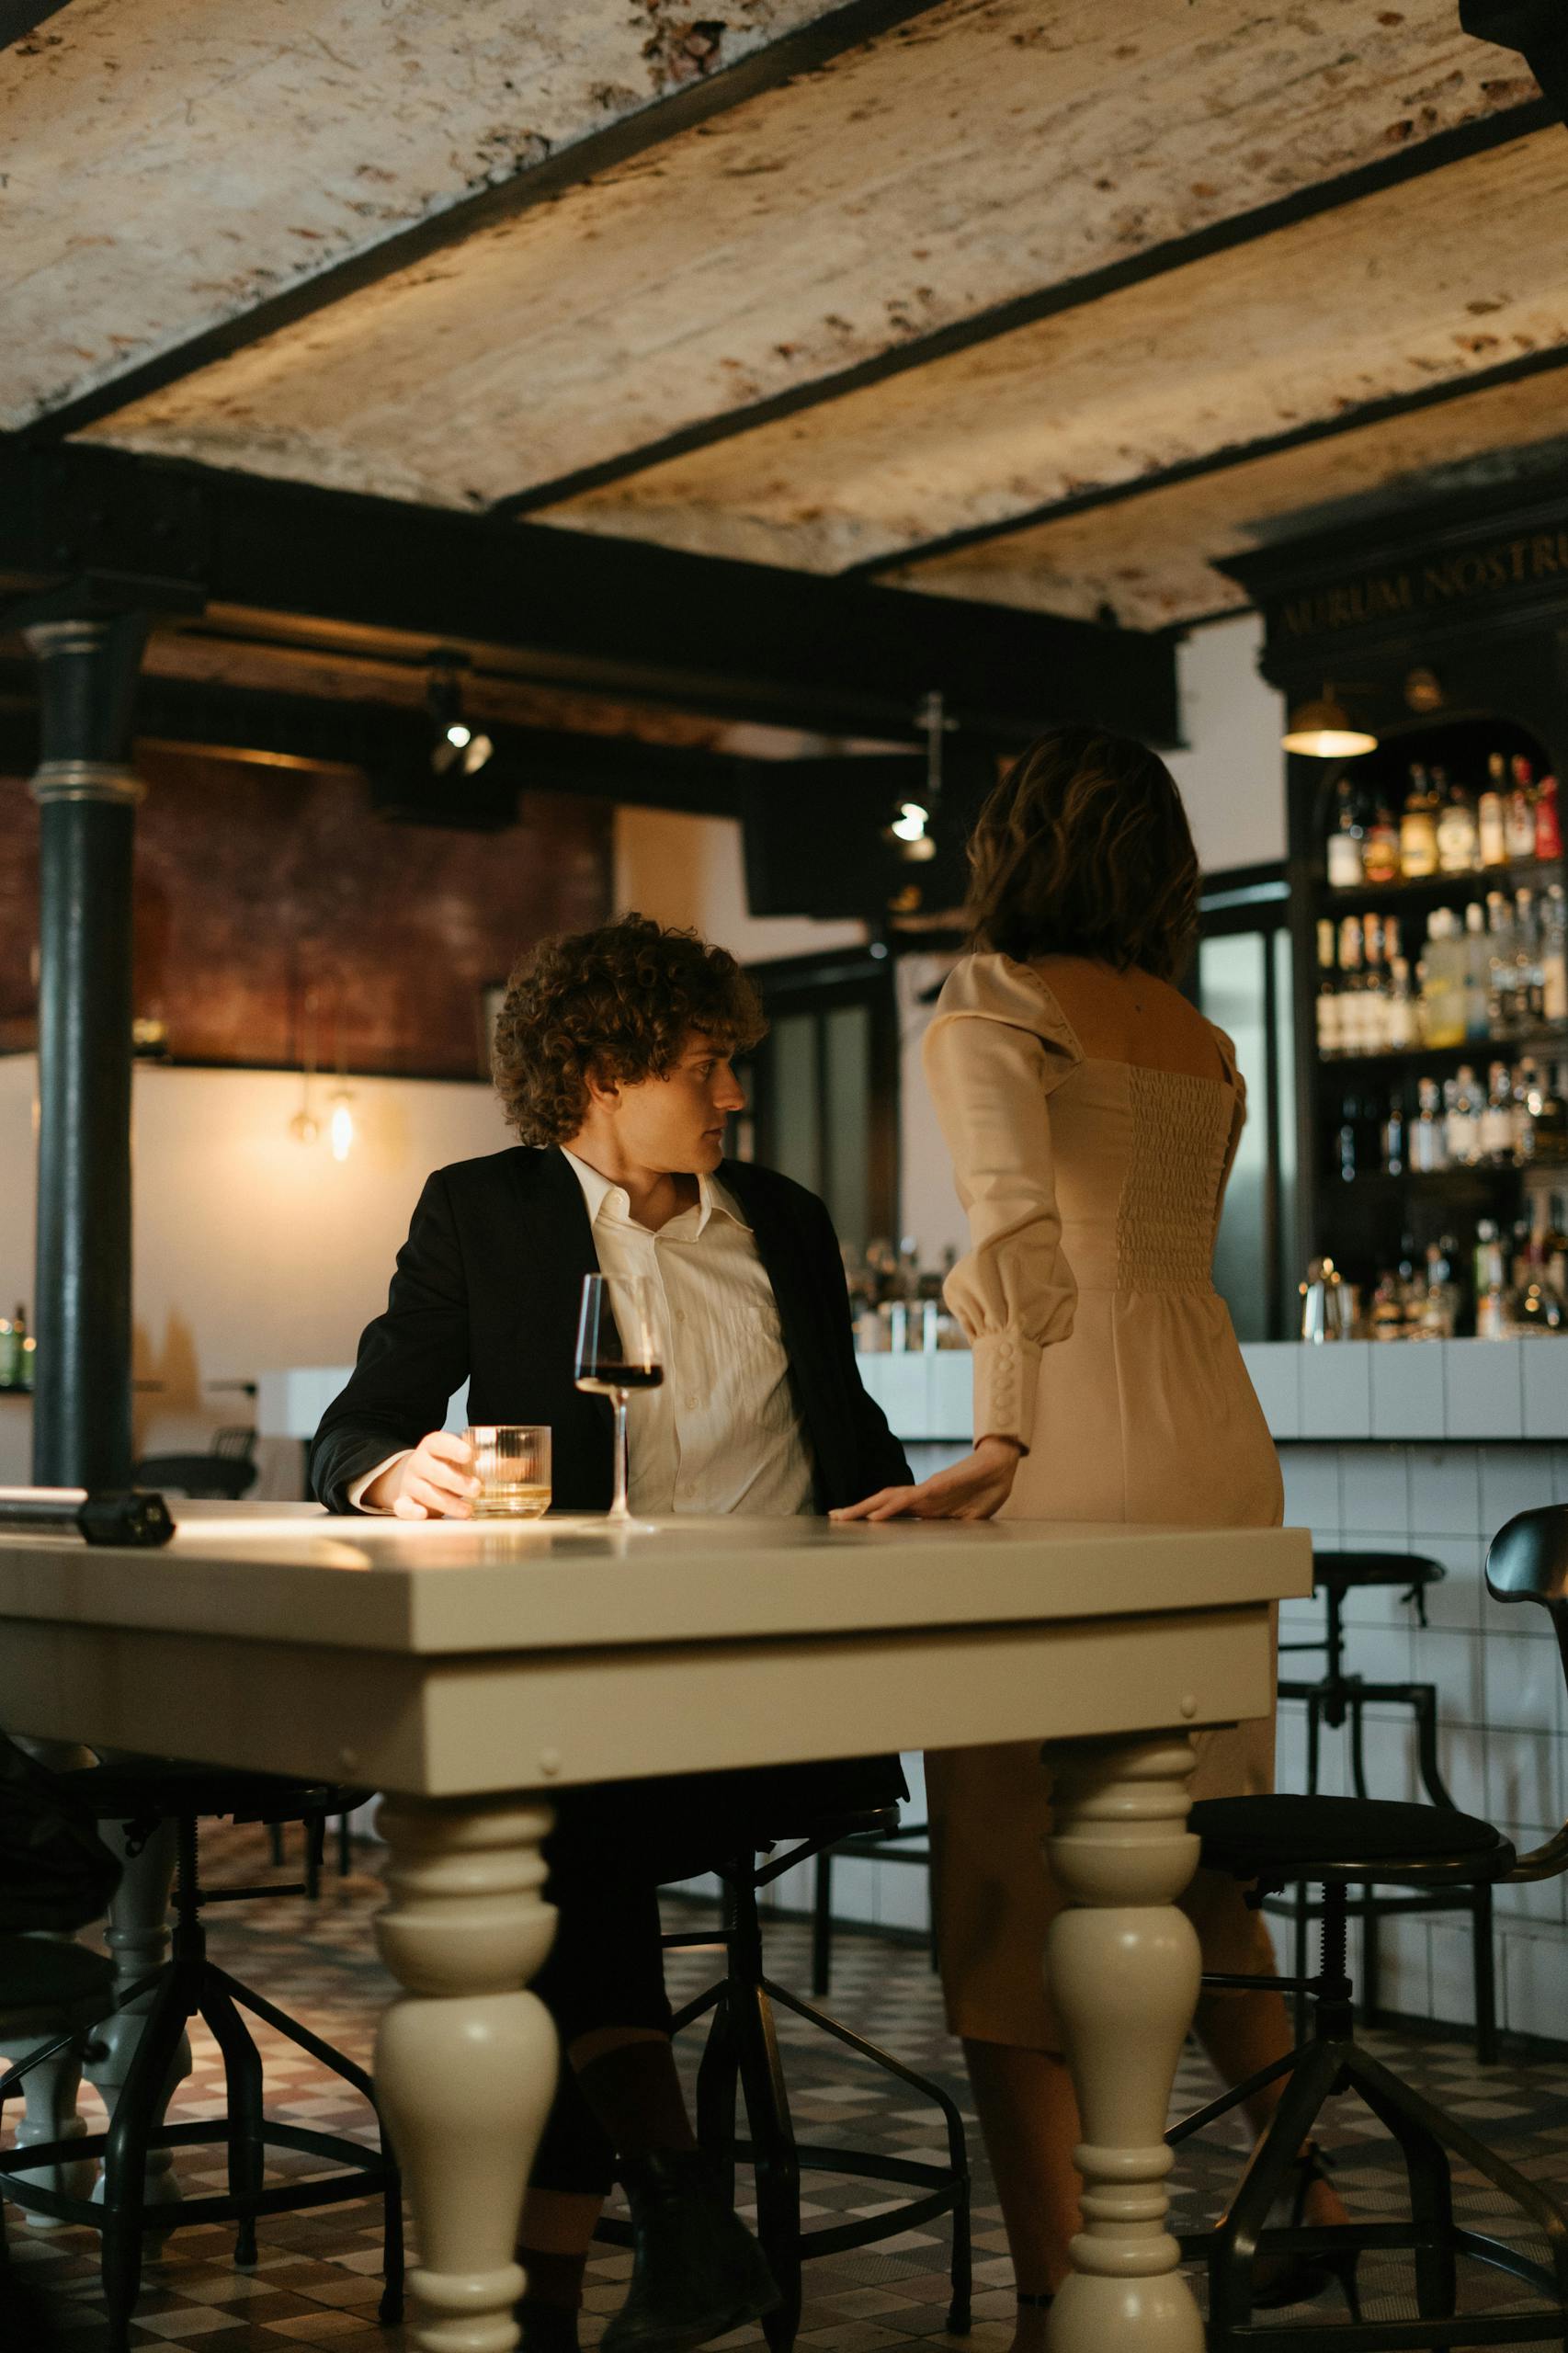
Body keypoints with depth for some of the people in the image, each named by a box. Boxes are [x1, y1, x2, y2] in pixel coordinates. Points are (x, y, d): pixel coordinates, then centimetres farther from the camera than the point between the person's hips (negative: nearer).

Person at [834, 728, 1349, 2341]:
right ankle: (1300, 2185, 28)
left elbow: (1017, 1223, -17)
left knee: (1012, 1875, -1)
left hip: (1081, 1454, -7)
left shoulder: (989, 1010, -1)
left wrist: (997, 1443, -16)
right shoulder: (1206, 1047, 17)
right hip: (1225, 1442, 7)